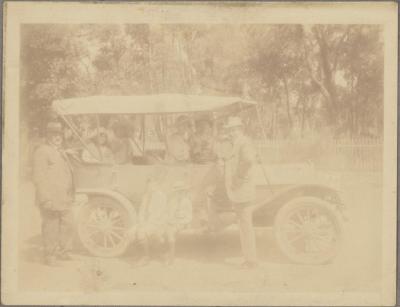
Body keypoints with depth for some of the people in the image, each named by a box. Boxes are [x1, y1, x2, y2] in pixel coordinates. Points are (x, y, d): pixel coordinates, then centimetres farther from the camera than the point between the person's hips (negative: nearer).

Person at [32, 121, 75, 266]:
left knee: (66, 224, 9)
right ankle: (50, 255, 7)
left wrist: (70, 196, 22)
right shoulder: (42, 152, -8)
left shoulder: (61, 152, 21)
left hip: (64, 199, 8)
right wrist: (46, 199, -20)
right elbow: (39, 177, -15)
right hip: (50, 199, -8)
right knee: (51, 227, -3)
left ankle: (63, 252, 22)